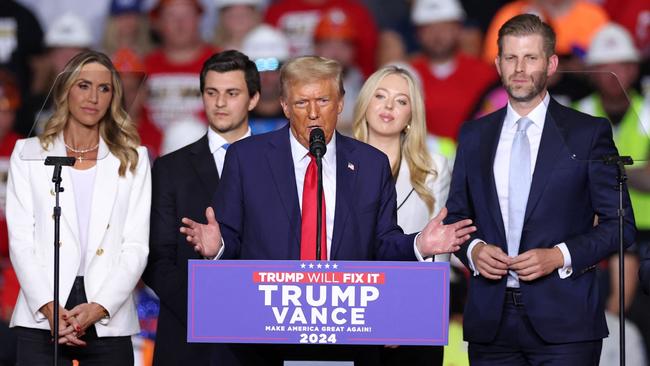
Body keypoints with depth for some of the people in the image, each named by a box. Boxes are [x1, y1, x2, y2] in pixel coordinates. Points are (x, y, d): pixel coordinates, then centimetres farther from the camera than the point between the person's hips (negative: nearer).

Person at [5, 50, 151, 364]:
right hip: (41, 321, 0)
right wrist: (49, 308, -12)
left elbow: (136, 247, 4)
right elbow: (21, 242, 2)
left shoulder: (133, 160, 12)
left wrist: (98, 308, -11)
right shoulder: (28, 154, 11)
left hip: (108, 323, 0)